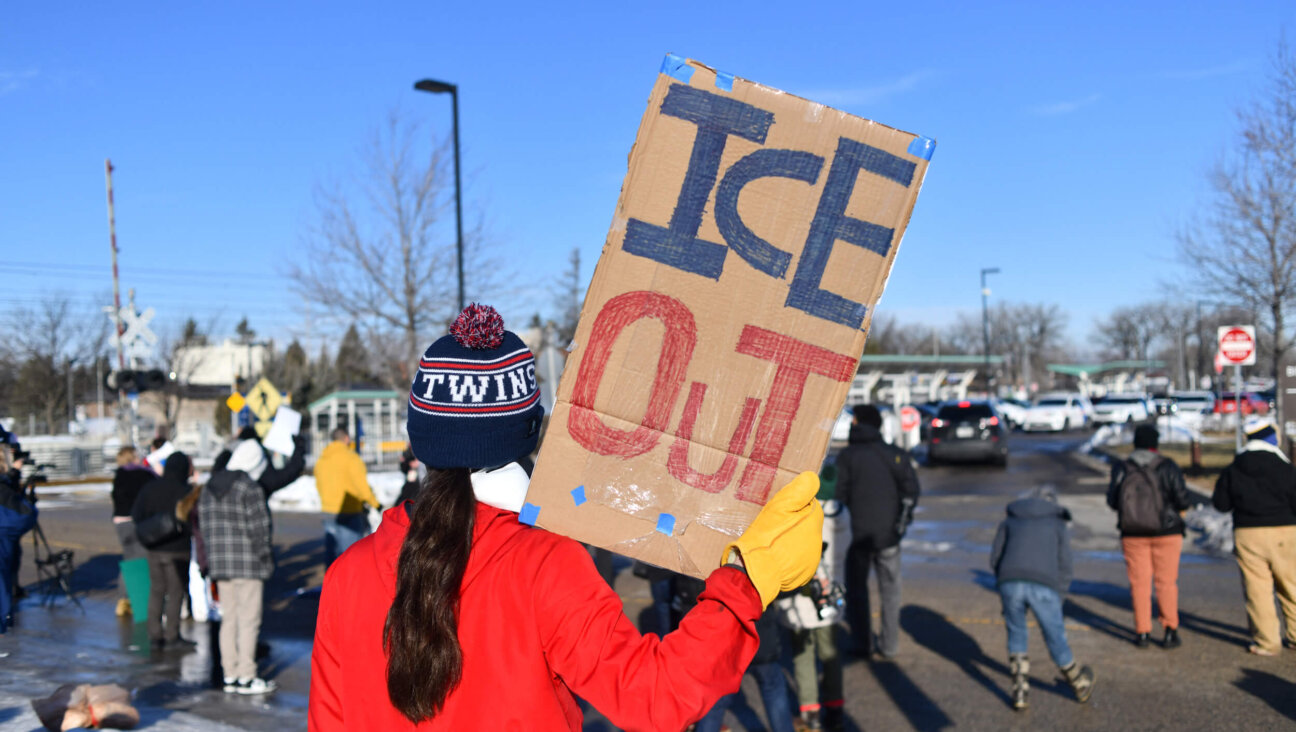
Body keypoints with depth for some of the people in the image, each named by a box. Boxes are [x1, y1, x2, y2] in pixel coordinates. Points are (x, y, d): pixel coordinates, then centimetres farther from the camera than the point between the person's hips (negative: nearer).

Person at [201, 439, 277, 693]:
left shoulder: (209, 489, 11)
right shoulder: (250, 489, -13)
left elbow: (206, 528, 13)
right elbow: (259, 529, -14)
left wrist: (212, 560, 16)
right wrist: (264, 558, -1)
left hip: (220, 565, 7)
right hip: (247, 566, -7)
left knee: (228, 619, 13)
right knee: (249, 620, -1)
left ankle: (229, 676, 17)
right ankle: (246, 677, 2)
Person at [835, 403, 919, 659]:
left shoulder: (847, 455, -6)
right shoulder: (895, 454, 1)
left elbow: (840, 493, -10)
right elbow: (911, 489, -4)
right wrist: (902, 520, 4)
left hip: (858, 533, -2)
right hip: (889, 533, 2)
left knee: (856, 589, 12)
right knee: (890, 590, 12)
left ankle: (863, 645, 12)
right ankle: (889, 646, 14)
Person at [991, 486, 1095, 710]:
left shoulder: (1009, 521, 28)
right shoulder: (1059, 526, 24)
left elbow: (995, 559, 17)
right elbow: (1064, 568, 15)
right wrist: (1057, 602, 24)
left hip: (1010, 583, 1)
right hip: (1043, 587, -1)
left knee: (1016, 636, 22)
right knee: (1055, 639, 18)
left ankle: (1020, 693, 18)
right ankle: (1080, 684, 38)